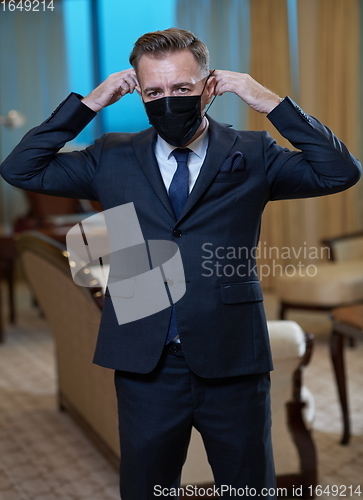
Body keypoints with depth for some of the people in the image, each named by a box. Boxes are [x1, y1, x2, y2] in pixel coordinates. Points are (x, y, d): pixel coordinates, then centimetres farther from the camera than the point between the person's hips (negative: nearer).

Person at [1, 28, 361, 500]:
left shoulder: (253, 156, 1)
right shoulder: (112, 158, 5)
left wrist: (271, 103, -13)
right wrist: (87, 104, -6)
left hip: (232, 361, -1)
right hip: (145, 364, 2)